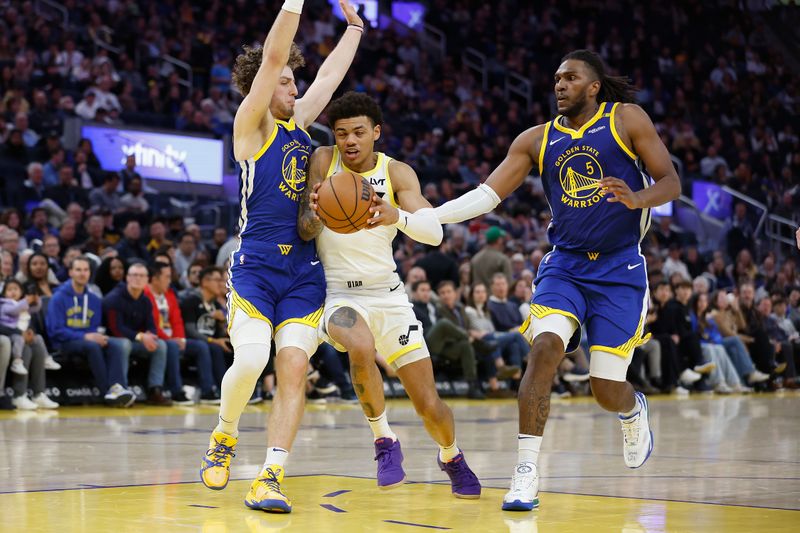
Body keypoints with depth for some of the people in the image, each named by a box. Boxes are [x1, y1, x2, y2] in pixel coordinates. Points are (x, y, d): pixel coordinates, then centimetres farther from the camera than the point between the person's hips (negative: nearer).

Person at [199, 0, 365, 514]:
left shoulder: (299, 123, 18)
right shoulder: (251, 125, 1)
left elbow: (330, 74, 31)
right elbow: (273, 56, -8)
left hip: (304, 270, 5)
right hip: (255, 265, -5)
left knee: (294, 367, -9)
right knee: (250, 360, -20)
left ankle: (272, 476, -10)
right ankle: (224, 437, 9)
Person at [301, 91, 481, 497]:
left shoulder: (397, 173, -4)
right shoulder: (323, 161, -5)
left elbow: (433, 231, -17)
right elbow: (305, 232, -8)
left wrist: (396, 215, -39)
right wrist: (316, 213, -32)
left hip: (388, 295, 2)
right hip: (338, 295, -2)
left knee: (430, 407, 0)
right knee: (361, 348, -38)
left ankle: (451, 456, 35)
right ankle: (384, 441, -14)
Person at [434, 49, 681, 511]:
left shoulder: (627, 119, -1)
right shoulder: (537, 140, 7)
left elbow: (671, 182, -3)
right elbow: (488, 194, 2)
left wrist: (637, 199, -26)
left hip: (620, 269, -2)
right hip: (565, 264, 2)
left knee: (607, 389, -4)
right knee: (545, 347, -24)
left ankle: (634, 410, 37)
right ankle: (527, 473, -20)